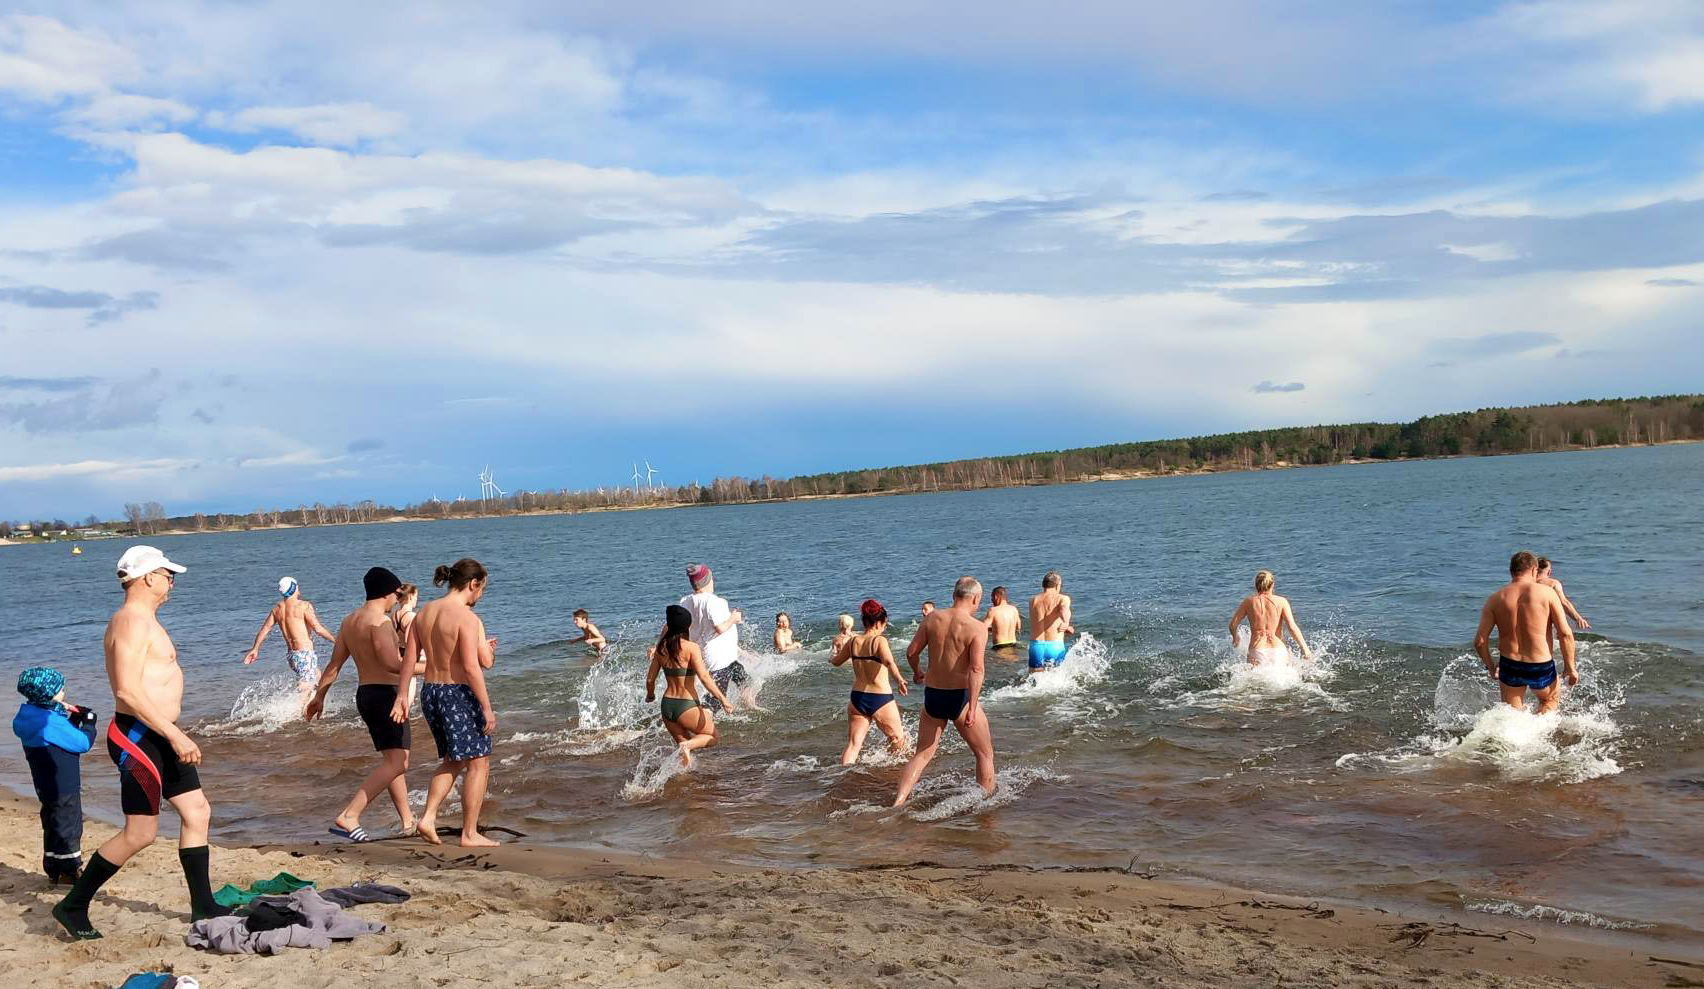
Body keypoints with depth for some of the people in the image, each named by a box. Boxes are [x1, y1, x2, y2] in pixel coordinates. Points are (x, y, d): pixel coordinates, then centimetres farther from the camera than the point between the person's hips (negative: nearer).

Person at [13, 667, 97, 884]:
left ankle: (54, 870, 25)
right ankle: (69, 870, 6)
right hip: (63, 786, -10)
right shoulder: (52, 721, -25)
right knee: (68, 825, 0)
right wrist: (88, 724, -3)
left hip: (45, 785, 10)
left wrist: (73, 720, 9)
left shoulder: (29, 717, 5)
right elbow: (83, 743, -18)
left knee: (53, 825, 17)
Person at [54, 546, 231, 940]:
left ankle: (203, 906, 16)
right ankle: (73, 906, 10)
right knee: (140, 833, -4)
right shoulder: (132, 621, -17)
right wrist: (175, 735, -25)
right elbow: (128, 691, -25)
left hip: (157, 735, 10)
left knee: (197, 812, 10)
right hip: (138, 736, -10)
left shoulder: (144, 620, 16)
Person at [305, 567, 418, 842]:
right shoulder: (380, 620, -15)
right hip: (385, 695, -10)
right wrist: (427, 667, -16)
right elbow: (392, 663, -24)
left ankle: (407, 821, 22)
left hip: (364, 694, 10)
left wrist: (319, 696, 24)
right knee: (396, 763, -14)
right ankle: (348, 817, -21)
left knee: (393, 759, 17)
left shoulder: (350, 620, 12)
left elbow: (334, 664, 17)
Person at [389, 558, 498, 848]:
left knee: (452, 760, 24)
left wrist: (402, 696, 12)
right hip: (460, 694, -8)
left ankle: (427, 818, 14)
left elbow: (408, 659, 7)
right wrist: (487, 708, -15)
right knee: (478, 763, 5)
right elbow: (472, 668, -22)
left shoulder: (424, 612, 6)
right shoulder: (467, 618, -17)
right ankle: (470, 834, 9)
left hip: (430, 692, 8)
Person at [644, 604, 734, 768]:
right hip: (687, 706, -6)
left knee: (685, 750, 23)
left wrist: (650, 695, 30)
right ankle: (688, 745, -12)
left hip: (667, 705, 6)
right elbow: (704, 677, -21)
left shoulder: (662, 648, 4)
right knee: (712, 737, 15)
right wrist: (723, 699, -18)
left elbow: (650, 679, 10)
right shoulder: (691, 648, -13)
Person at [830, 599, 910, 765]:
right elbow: (889, 662, -32)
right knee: (898, 739, 15)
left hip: (857, 697, 5)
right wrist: (899, 680, -28)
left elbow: (836, 662, 21)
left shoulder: (853, 642, 4)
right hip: (881, 699, -5)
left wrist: (837, 654, 42)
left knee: (853, 745, 5)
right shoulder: (879, 640, -12)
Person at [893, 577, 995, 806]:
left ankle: (897, 803, 6)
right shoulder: (977, 628, -12)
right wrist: (973, 708, -22)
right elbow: (976, 669, -20)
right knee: (985, 753, 15)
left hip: (932, 696, 4)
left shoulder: (932, 619, 2)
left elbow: (911, 652, 6)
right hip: (960, 697, -4)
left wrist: (917, 673, 26)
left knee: (922, 755, 15)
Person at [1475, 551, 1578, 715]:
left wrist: (1490, 666, 13)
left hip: (1509, 666, 2)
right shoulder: (1547, 593, -7)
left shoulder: (1495, 599, -1)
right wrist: (1570, 667, 1)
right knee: (1552, 700, 28)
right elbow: (1565, 634, -10)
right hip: (1542, 668, -2)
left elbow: (1480, 641, -3)